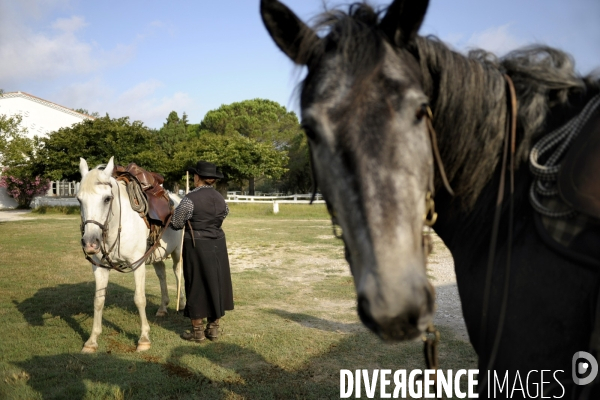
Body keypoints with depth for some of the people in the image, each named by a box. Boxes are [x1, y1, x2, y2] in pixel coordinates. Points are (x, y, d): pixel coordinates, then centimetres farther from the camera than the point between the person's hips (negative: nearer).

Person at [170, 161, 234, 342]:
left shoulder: (190, 199, -15)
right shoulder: (220, 198, 3)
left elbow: (176, 224, -6)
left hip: (196, 246, -5)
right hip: (218, 244, 5)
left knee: (197, 285, 5)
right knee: (216, 283, 14)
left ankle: (197, 331, 14)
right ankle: (213, 328, 23)